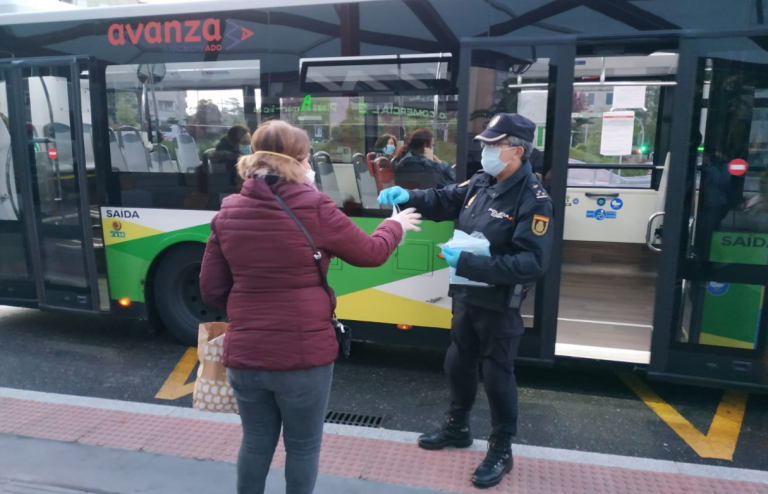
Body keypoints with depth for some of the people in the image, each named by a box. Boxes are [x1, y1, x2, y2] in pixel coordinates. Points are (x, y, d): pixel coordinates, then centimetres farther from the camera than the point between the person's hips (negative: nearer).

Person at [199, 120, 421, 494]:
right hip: (304, 355, -4)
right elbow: (371, 253, 0)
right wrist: (396, 225, 19)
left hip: (244, 354, 4)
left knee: (255, 443, 23)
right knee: (302, 447, 18)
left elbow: (211, 291, 4)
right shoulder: (314, 208, -13)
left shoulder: (228, 213, 0)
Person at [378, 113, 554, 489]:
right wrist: (407, 197, -14)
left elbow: (533, 262, -27)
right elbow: (442, 200, 8)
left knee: (497, 375, 7)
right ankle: (457, 428, 43)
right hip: (465, 297, 7)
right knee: (458, 365, 20)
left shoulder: (533, 200, -20)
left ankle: (501, 450, 28)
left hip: (499, 306, -7)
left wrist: (468, 263, -32)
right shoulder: (479, 184, 2)